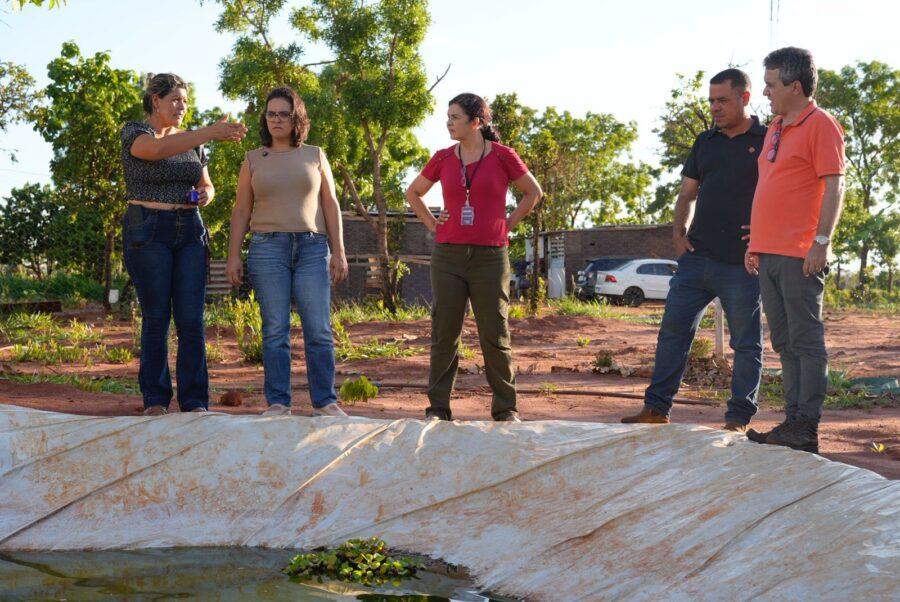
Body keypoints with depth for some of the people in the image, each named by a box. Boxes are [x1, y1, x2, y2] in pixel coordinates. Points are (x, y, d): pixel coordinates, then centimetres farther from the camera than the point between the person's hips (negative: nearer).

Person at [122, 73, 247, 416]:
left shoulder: (190, 140, 13)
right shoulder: (133, 133, -5)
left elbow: (206, 186, 21)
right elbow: (158, 149, -28)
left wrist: (205, 196, -5)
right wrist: (211, 133, -36)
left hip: (189, 232, 4)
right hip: (147, 232, -4)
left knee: (191, 319, -4)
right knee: (156, 317, -3)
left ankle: (195, 401, -1)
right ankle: (155, 400, 8)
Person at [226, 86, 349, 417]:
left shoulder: (315, 155, 13)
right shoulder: (253, 160, 13)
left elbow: (330, 205, 11)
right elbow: (241, 211, 11)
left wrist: (338, 251, 3)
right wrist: (233, 256, 3)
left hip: (312, 247, 0)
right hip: (268, 247, 0)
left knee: (319, 330, -4)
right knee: (275, 330, -2)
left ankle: (325, 402, 1)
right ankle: (277, 402, 2)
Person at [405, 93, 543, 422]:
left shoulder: (503, 156, -2)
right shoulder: (443, 159, 5)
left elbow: (534, 192, 11)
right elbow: (413, 192, 21)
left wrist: (508, 224, 4)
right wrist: (432, 224, 8)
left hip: (490, 257, -2)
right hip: (448, 256, 2)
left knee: (495, 336, 0)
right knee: (444, 334, 3)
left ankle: (506, 410, 11)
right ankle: (438, 407, 11)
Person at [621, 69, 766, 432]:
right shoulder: (705, 142, 15)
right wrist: (678, 230, 6)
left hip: (742, 264, -5)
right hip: (696, 257, 5)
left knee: (746, 343, 4)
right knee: (673, 331, 5)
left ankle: (739, 418, 12)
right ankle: (656, 406, 11)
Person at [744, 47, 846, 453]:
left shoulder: (820, 125, -6)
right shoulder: (775, 129, 20)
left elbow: (834, 187, -13)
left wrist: (821, 241, -19)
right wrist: (755, 243, 21)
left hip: (799, 255, -9)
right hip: (769, 253, 9)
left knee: (806, 340, -6)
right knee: (784, 342, 10)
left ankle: (807, 429, -4)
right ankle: (793, 420, 16)